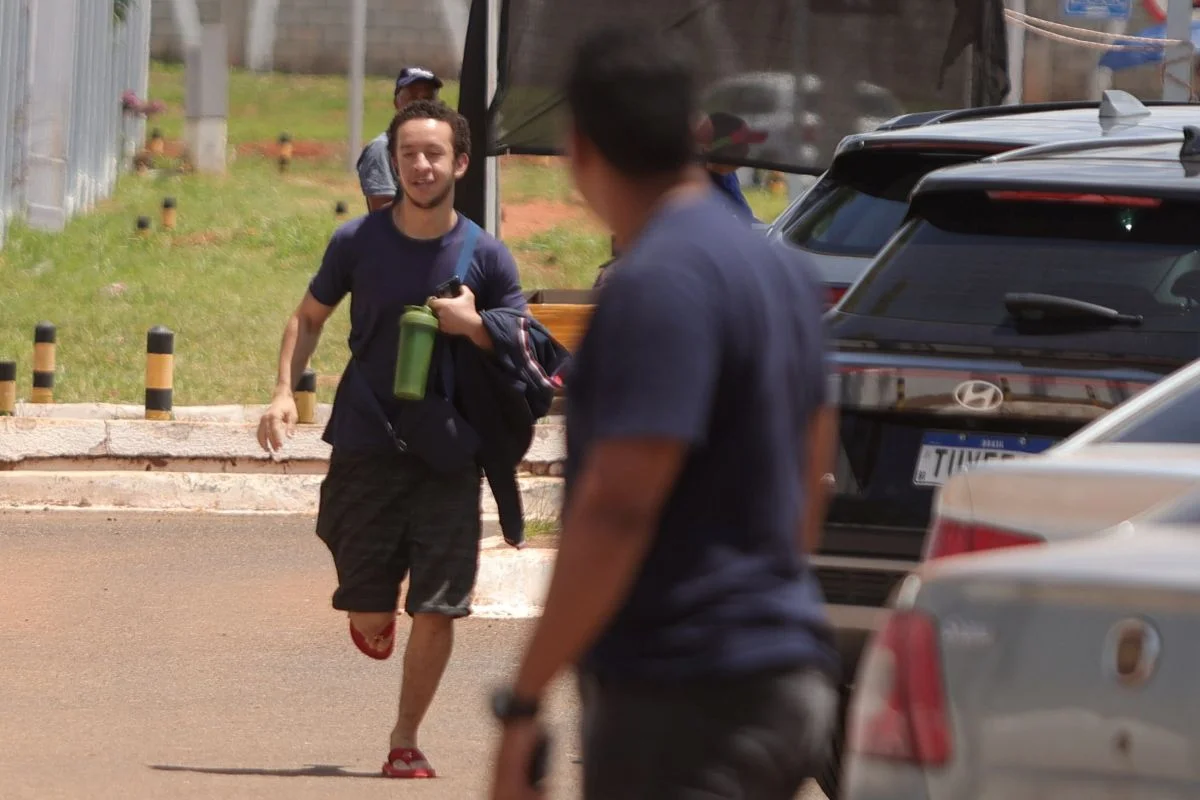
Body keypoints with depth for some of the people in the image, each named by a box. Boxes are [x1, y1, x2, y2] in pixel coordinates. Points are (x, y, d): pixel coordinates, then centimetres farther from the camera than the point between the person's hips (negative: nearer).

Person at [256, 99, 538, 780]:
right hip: (368, 443, 0)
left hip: (449, 457, 0)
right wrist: (285, 391, -2)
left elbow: (522, 348, 4)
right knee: (370, 619, 0)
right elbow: (310, 317, 12)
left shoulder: (487, 257, -4)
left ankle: (407, 738, 15)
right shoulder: (358, 242, -2)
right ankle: (373, 614, 39)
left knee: (438, 609, -5)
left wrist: (475, 325, -17)